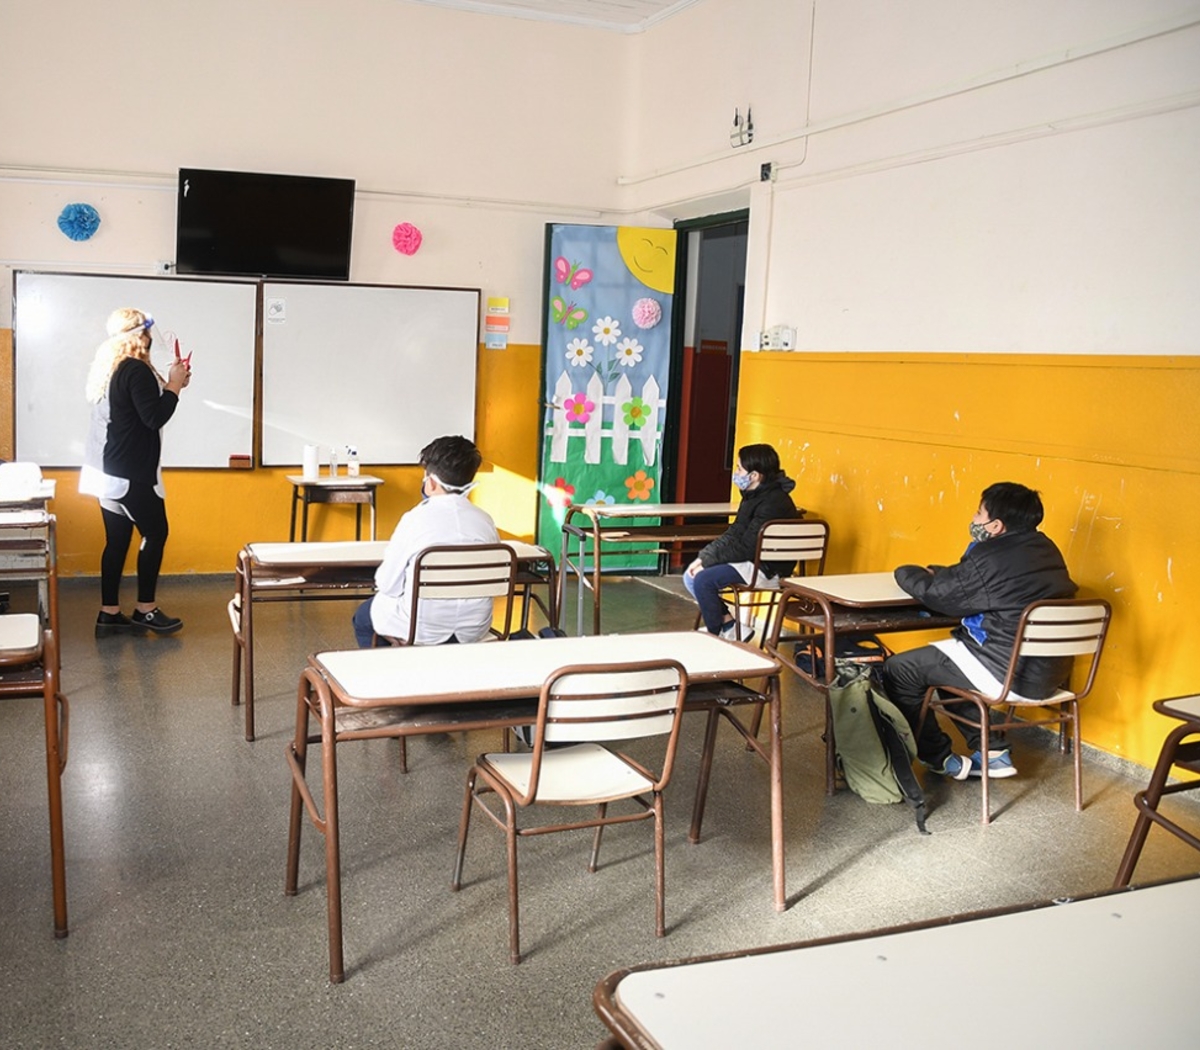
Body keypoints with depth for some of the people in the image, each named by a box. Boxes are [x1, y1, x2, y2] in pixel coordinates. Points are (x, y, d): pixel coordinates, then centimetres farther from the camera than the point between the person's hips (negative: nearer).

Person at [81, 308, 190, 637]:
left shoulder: (107, 367, 14)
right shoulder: (136, 369, -16)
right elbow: (155, 417, -20)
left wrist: (169, 385, 11)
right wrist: (174, 385, -8)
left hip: (106, 471, 9)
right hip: (129, 473, -9)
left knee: (117, 541, 10)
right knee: (155, 533, 2)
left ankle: (110, 614, 13)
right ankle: (146, 610, 7)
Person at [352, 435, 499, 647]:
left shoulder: (416, 519, -16)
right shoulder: (486, 521, -5)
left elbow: (387, 586, -10)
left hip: (423, 630, -5)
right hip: (474, 630, 5)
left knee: (363, 615, 26)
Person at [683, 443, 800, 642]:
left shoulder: (773, 503, -22)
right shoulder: (754, 496, 9)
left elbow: (746, 548, -23)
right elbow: (733, 534, 11)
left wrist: (707, 561, -16)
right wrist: (703, 557, -2)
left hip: (768, 570, -10)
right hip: (751, 561, 10)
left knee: (704, 579, -23)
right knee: (691, 575, 4)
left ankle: (718, 634, -5)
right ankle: (730, 626, 6)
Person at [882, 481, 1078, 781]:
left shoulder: (992, 559, -21)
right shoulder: (1044, 548, 8)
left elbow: (935, 594, -11)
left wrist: (908, 573, 8)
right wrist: (934, 573, 12)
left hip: (1010, 672, -9)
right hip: (1049, 670, 9)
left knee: (897, 670, 1)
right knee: (948, 654, 31)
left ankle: (941, 759, 13)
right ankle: (992, 752, 25)